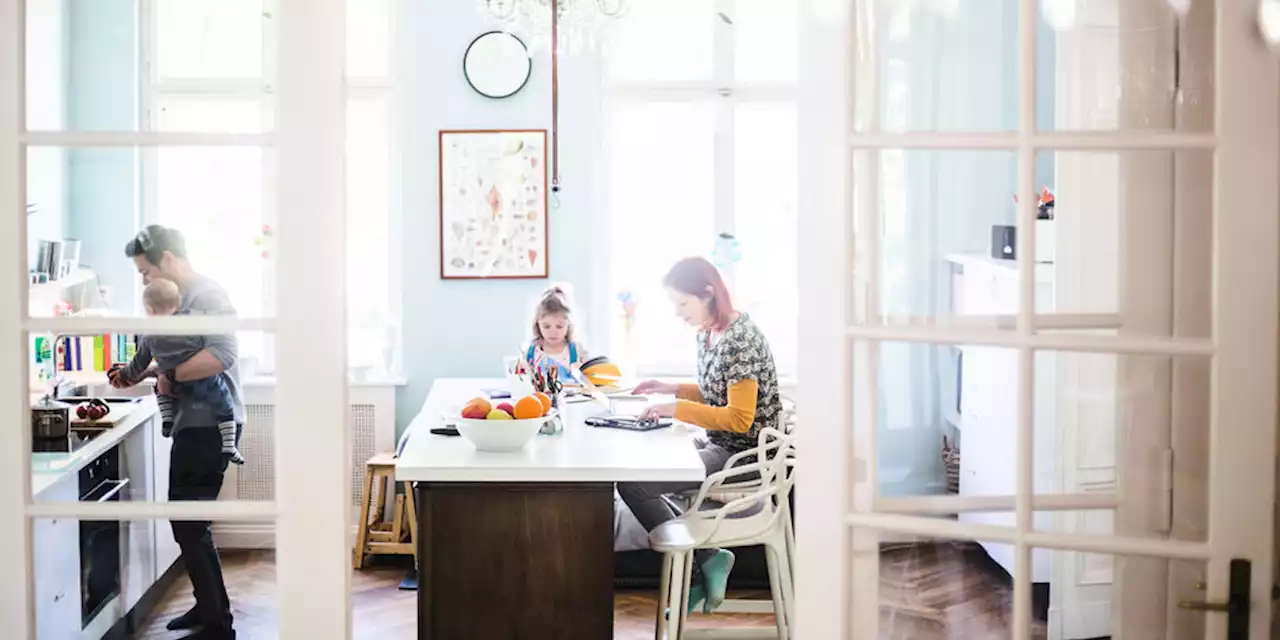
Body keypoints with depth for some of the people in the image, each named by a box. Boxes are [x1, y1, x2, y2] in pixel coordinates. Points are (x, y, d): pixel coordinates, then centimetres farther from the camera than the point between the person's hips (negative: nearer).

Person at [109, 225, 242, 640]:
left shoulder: (207, 296, -16)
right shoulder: (184, 298, 15)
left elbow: (221, 355, -30)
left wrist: (170, 377, -20)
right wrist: (143, 373, 12)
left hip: (210, 425, -10)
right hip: (196, 422, 10)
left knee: (188, 525, -6)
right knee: (191, 521, 17)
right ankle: (209, 607, 30)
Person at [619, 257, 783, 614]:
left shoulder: (741, 340, -21)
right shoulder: (707, 333, 8)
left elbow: (739, 418, -24)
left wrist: (677, 409, -23)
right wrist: (672, 389, 7)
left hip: (742, 454, -10)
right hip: (717, 445, 10)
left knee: (632, 484, -13)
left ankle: (702, 564, -2)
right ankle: (704, 562, 8)